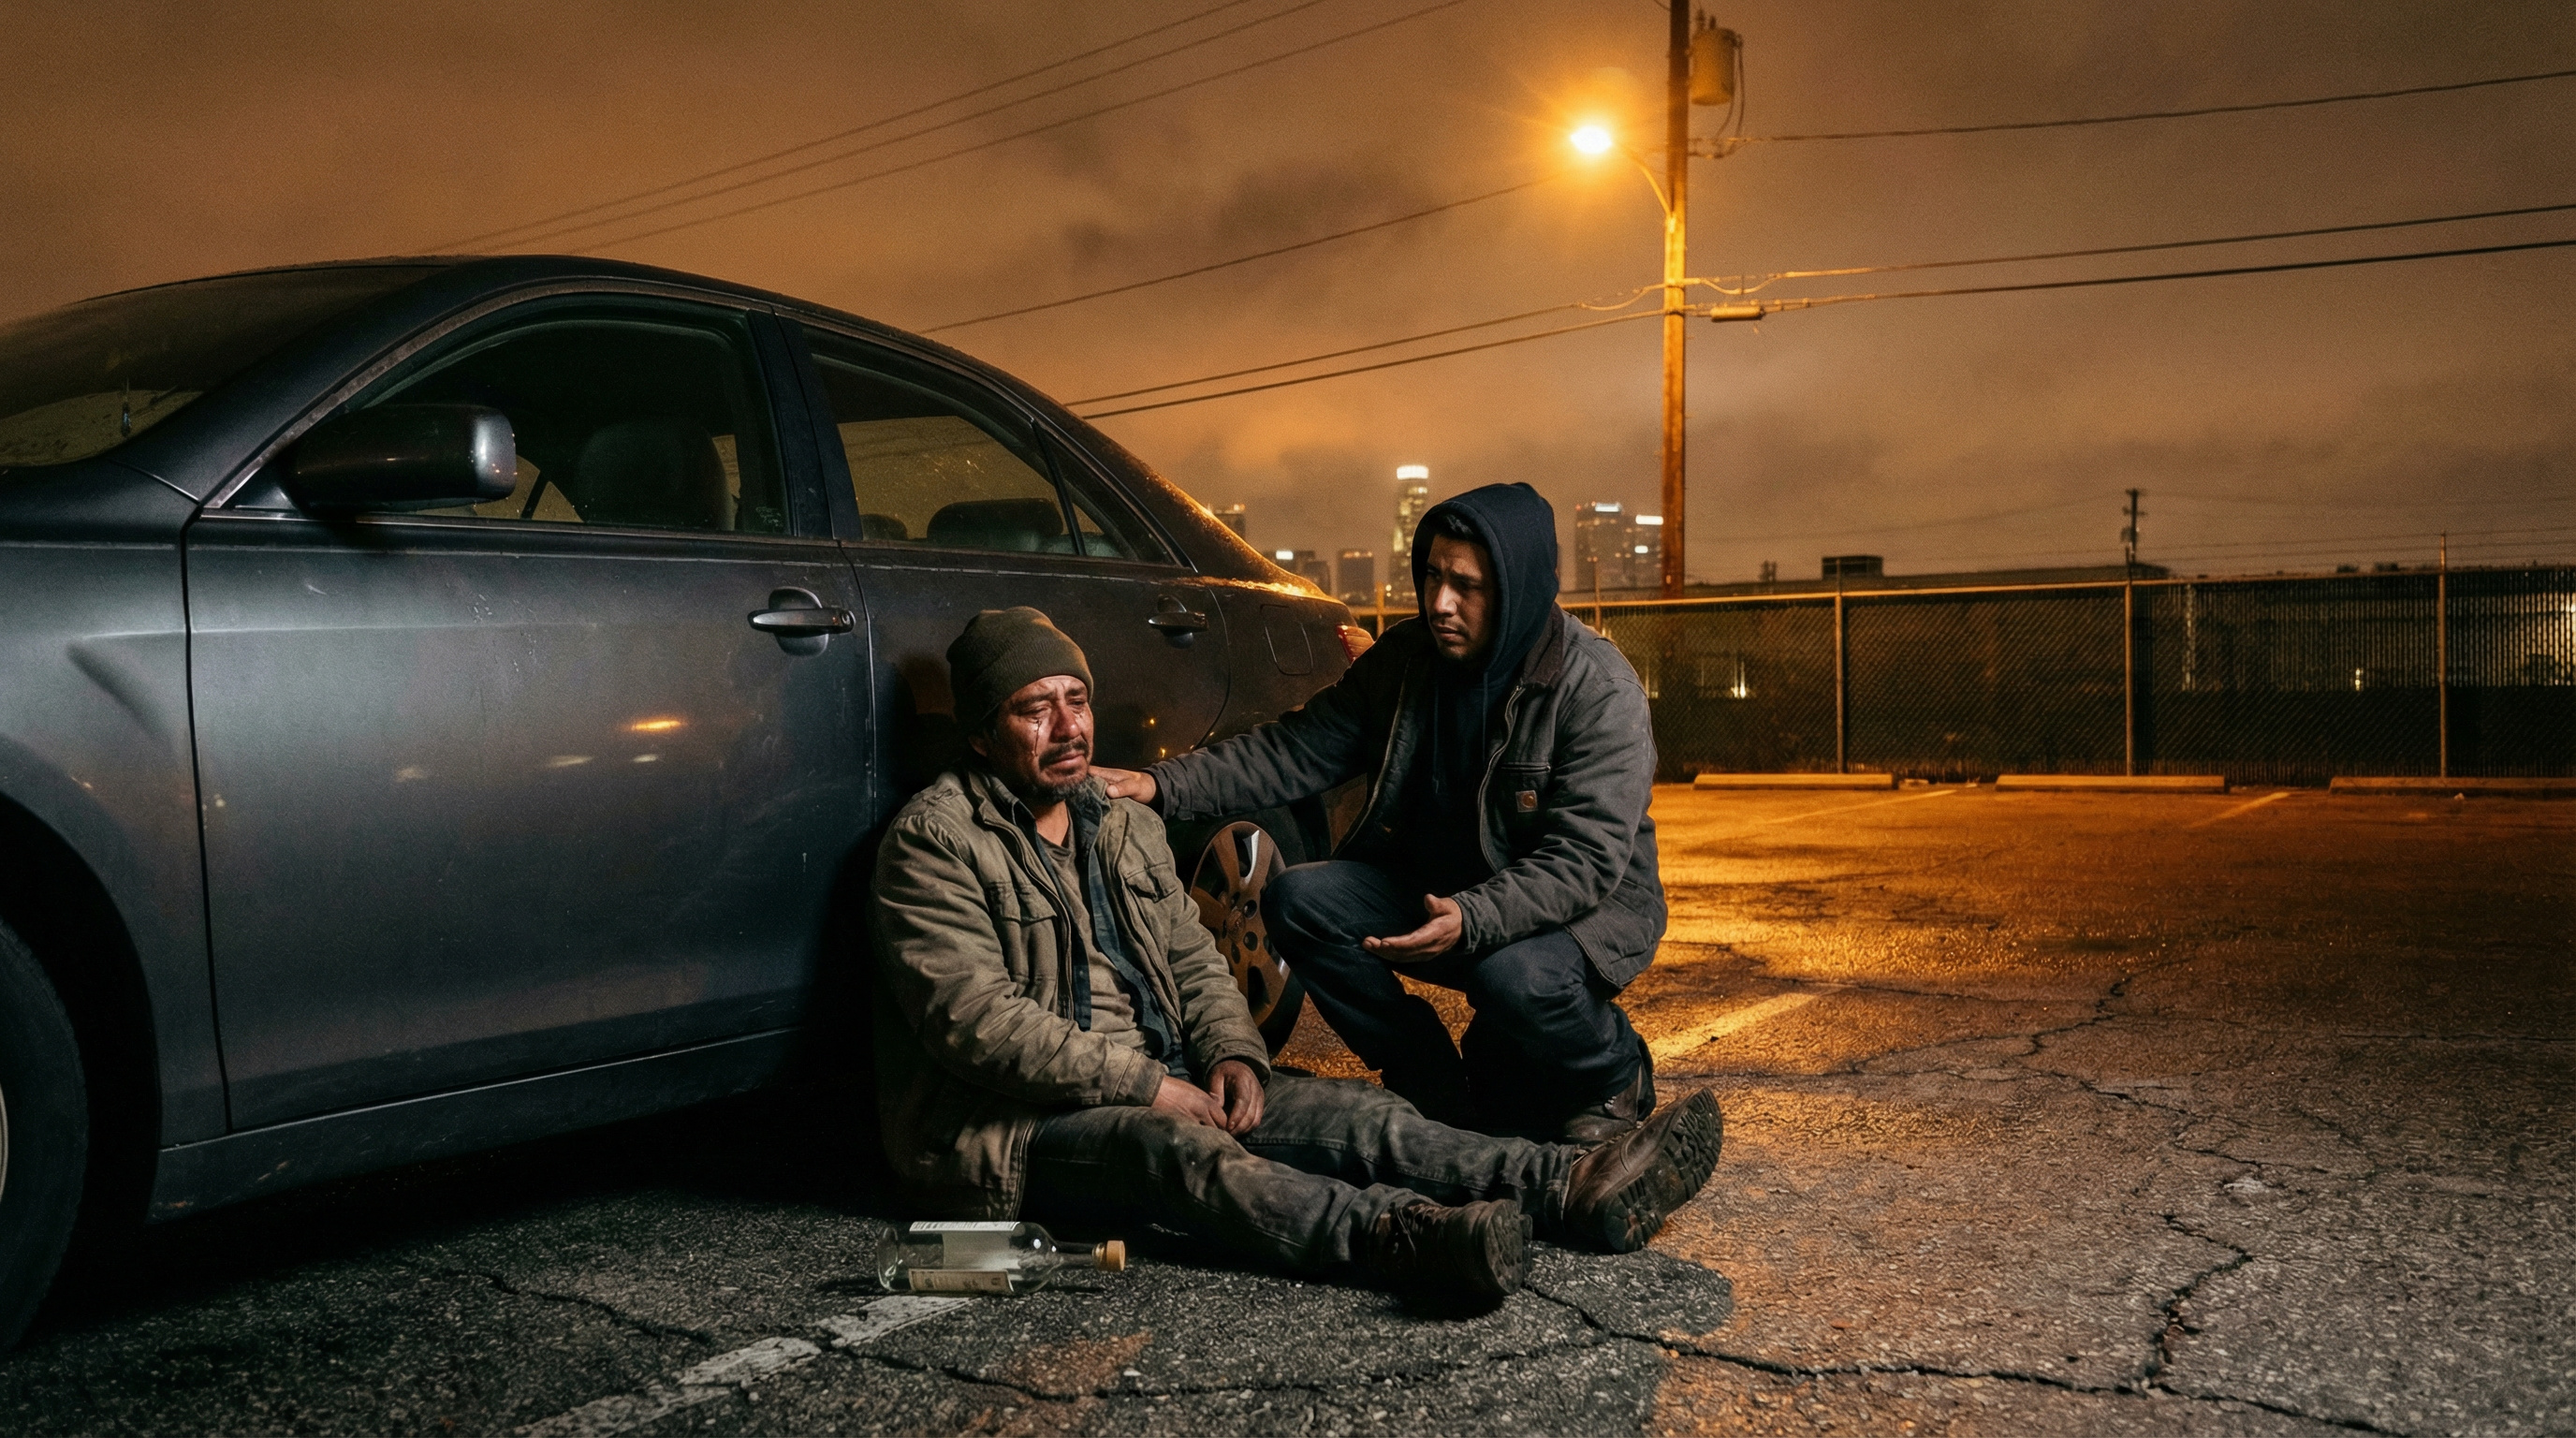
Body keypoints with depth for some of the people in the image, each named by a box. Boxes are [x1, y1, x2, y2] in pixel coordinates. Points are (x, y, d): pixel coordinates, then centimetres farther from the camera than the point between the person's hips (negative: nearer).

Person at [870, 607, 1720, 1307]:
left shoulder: (1125, 825, 17)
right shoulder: (936, 840, -7)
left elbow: (1194, 961, 18)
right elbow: (975, 1020, -17)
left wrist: (1231, 1054, -5)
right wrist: (1146, 1085, -21)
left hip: (1161, 1089, 7)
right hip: (1015, 1129, -7)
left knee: (1351, 1114, -17)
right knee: (1177, 1149, -38)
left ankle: (1570, 1191, -32)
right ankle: (1408, 1238, -62)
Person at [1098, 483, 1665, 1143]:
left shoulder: (1601, 691, -20)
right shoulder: (1405, 658, -3)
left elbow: (1587, 859, -27)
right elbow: (1294, 750, -2)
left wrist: (1472, 919, -43)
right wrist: (1163, 784, -17)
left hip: (1588, 908, -5)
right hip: (1435, 889, 6)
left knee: (1514, 978, -38)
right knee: (1298, 900, -16)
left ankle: (1614, 1077, -1)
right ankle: (1442, 1096, -4)